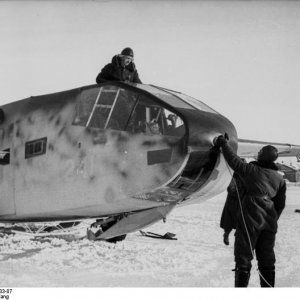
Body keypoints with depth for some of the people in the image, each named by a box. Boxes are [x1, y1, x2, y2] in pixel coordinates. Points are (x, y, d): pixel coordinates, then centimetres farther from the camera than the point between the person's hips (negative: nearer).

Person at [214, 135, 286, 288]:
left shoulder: (251, 170, -5)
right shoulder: (279, 179, 10)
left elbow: (234, 161, -6)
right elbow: (280, 204, 13)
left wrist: (223, 143, 6)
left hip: (251, 219, -5)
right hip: (269, 222, 5)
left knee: (243, 257, 1)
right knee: (266, 258, 13)